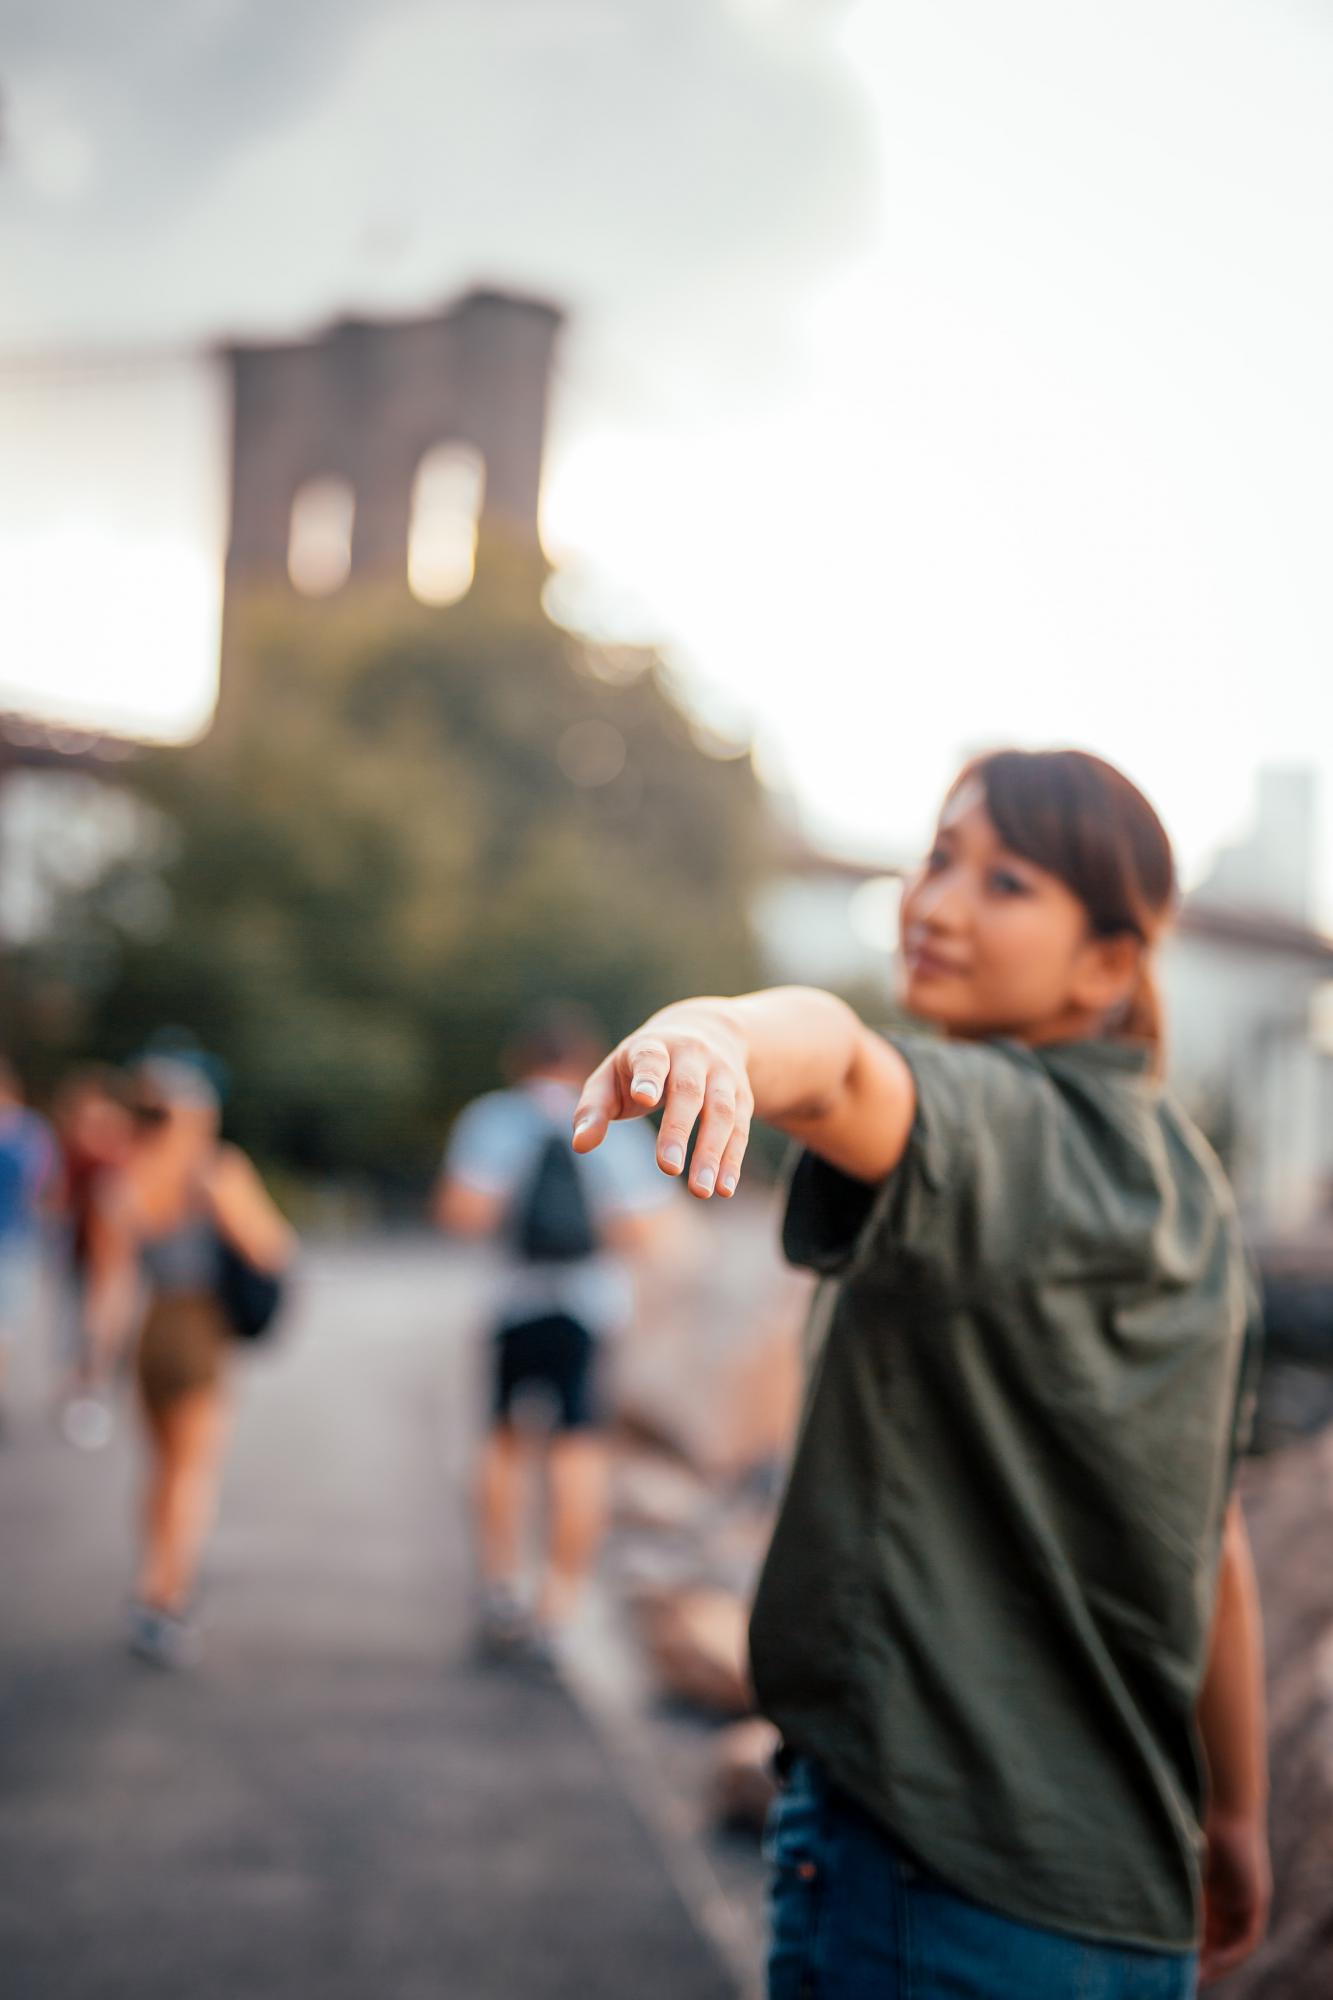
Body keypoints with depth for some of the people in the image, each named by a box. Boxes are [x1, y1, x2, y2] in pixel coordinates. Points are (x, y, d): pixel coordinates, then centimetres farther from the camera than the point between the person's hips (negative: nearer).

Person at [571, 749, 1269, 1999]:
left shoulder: (990, 1119, -13)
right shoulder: (1185, 1191, 12)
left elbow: (841, 1060, -38)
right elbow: (1212, 1538, 17)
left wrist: (718, 1030, -60)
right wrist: (1235, 1817, 23)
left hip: (936, 1859, -9)